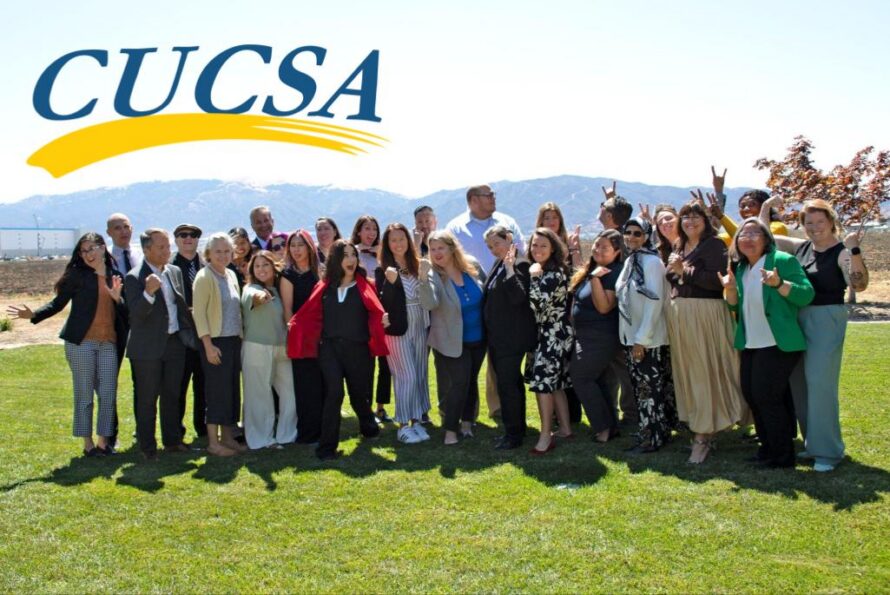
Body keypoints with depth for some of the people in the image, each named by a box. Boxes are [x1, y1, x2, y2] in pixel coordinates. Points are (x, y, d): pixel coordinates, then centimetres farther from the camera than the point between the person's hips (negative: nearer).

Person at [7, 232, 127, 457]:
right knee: (84, 395, 3)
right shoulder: (77, 275, 0)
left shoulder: (115, 276, 10)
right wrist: (33, 315, -14)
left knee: (108, 394, 3)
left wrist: (117, 298, -12)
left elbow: (124, 312, 8)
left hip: (108, 343, 3)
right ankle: (88, 444, 13)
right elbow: (58, 303, 0)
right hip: (81, 342, -3)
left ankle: (103, 441, 14)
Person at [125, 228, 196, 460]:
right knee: (147, 399, 3)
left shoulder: (175, 272, 9)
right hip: (148, 347, -6)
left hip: (175, 343, 6)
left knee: (172, 395, 14)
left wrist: (189, 332, 12)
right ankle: (147, 447, 13)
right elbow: (136, 314, -20)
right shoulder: (135, 278, -12)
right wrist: (149, 293, -35)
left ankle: (172, 440, 24)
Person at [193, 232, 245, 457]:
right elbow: (199, 312, -13)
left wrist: (240, 338, 9)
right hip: (216, 342, -7)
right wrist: (208, 345, -17)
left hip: (234, 340, 7)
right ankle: (213, 441, 5)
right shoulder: (204, 277, -9)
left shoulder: (231, 275, 12)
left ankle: (227, 437, 19)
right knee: (216, 390, -3)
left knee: (232, 389, 9)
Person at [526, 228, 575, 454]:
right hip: (544, 334, 9)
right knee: (555, 381, 14)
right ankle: (565, 428, 23)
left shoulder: (556, 273, -16)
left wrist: (534, 277, -20)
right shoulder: (538, 270, 12)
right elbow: (533, 306, 17)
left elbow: (538, 303, -26)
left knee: (542, 381, -10)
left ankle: (546, 436, -5)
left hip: (555, 335, -9)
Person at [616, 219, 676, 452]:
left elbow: (655, 301, -18)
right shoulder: (629, 261, 12)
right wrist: (630, 338, 11)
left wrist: (641, 339, -19)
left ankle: (653, 437, 7)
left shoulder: (651, 261, -12)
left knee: (650, 389, -2)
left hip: (649, 339, -8)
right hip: (631, 336, 8)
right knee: (640, 387, 13)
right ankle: (653, 431, 23)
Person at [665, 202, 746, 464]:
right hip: (679, 314, 8)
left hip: (705, 313, -8)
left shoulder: (714, 245, -6)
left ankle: (704, 435, -1)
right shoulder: (678, 248, 17)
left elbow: (717, 280, -18)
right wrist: (671, 270, 5)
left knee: (703, 371, -6)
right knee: (687, 371, 10)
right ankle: (702, 428, 20)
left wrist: (685, 271, -16)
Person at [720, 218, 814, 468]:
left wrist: (779, 283, -31)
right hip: (750, 344, 8)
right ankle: (768, 447, 26)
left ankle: (782, 455, 6)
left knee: (766, 395, -8)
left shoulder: (783, 261, -8)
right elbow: (736, 307, 16)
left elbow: (806, 295, -16)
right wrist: (730, 289, -3)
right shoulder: (741, 269, 13)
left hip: (778, 344, -8)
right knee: (750, 394, 10)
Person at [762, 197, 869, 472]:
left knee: (820, 383, -9)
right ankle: (813, 443, 26)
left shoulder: (841, 252, -9)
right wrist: (766, 208, 10)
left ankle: (828, 451, 1)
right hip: (797, 320, 7)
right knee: (799, 383, 12)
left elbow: (859, 285, -23)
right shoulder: (801, 248, 8)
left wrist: (854, 250, -33)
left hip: (827, 320, -7)